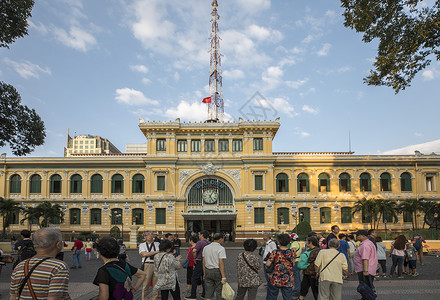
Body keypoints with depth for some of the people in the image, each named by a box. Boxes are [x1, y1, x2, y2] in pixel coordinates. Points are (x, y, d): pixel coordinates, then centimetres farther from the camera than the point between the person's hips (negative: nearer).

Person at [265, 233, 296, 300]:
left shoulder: (275, 252, -13)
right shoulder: (291, 252, -2)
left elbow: (267, 264, -14)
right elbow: (293, 264, 10)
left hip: (275, 280, -3)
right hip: (288, 281, 3)